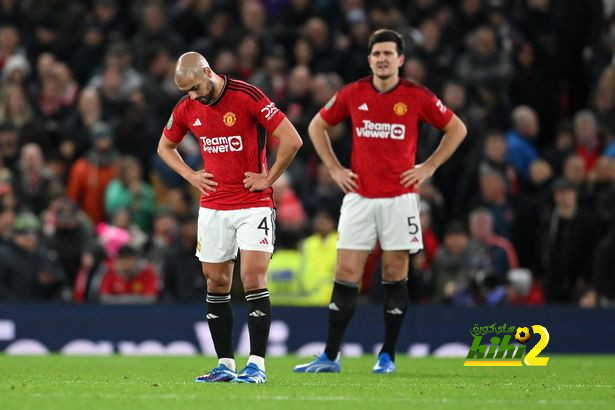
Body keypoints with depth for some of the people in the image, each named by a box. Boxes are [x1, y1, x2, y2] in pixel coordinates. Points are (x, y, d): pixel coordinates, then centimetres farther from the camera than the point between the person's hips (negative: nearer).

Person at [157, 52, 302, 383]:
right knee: (216, 284, 5)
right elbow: (165, 147, 21)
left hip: (254, 204, -5)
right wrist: (190, 175, 7)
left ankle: (256, 365, -10)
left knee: (253, 278, -12)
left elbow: (292, 140, -15)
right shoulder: (186, 108, 2)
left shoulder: (247, 96, -14)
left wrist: (268, 178, -9)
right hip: (212, 207, 5)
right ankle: (225, 365, 11)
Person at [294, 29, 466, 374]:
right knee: (346, 274, -2)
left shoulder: (417, 96, -2)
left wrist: (429, 167, 1)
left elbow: (457, 129, 8)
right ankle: (330, 357, 1)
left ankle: (388, 356, 9)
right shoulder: (353, 94, 3)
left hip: (400, 197, -1)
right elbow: (317, 127, 17)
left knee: (395, 274, 1)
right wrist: (335, 169, 8)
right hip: (359, 197, 1)